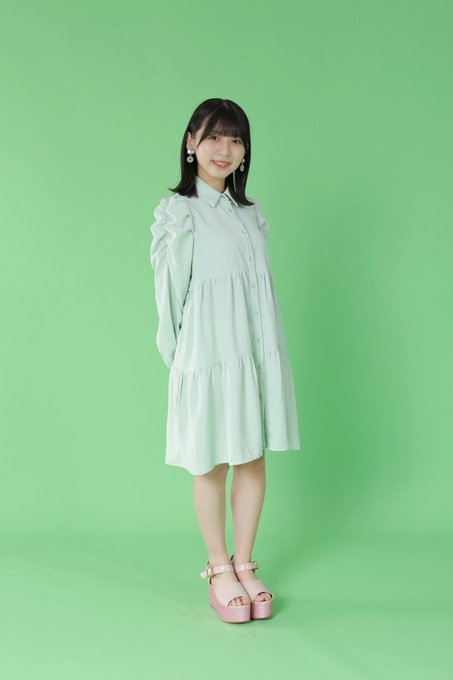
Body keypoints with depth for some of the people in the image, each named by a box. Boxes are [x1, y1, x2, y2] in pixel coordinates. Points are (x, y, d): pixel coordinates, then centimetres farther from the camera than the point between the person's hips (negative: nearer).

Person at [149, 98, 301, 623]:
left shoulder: (250, 214, 11)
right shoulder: (177, 213, -5)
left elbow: (262, 285, 13)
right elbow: (171, 292, -3)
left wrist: (269, 352, 8)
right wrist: (177, 354, 0)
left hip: (258, 353, 5)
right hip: (208, 357, -5)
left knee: (253, 461, 9)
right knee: (212, 466, 6)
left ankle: (244, 564, 24)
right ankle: (218, 569, 22)